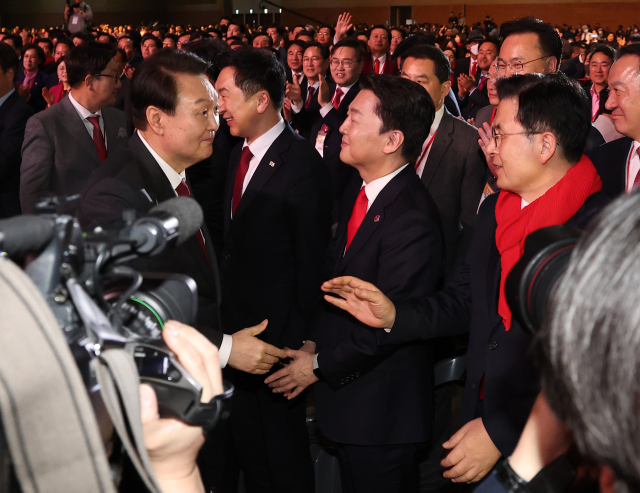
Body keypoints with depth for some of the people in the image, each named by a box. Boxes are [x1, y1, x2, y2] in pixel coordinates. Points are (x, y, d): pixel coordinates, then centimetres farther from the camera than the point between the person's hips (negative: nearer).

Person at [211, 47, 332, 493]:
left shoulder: (302, 164, -18)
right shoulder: (240, 155, 8)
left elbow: (311, 261, -17)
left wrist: (296, 341, -15)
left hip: (274, 332, -8)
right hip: (234, 328, 8)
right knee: (238, 447, 19)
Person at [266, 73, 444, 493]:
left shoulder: (413, 220, -27)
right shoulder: (359, 190, 4)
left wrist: (319, 365, -12)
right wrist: (316, 342, 3)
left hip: (383, 410, -9)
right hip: (346, 396, 9)